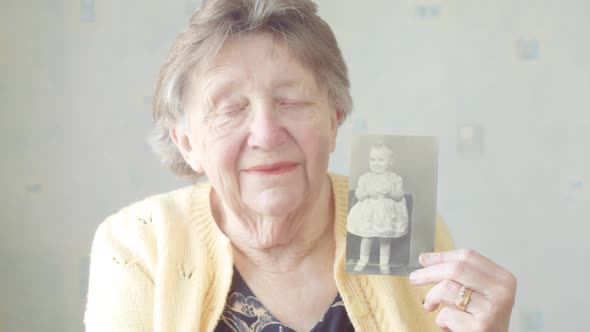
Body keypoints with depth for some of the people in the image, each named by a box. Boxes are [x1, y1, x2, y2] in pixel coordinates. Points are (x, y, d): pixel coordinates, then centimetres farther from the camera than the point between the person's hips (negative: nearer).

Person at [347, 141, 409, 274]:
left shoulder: (395, 178, -2)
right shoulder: (365, 178, -1)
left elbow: (400, 196, -6)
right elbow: (358, 194, -3)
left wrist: (390, 193, -24)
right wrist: (367, 193, -22)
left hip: (387, 215, 0)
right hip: (368, 214, 0)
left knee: (385, 240, 10)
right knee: (367, 238, 9)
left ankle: (384, 264, 22)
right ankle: (363, 261, 27)